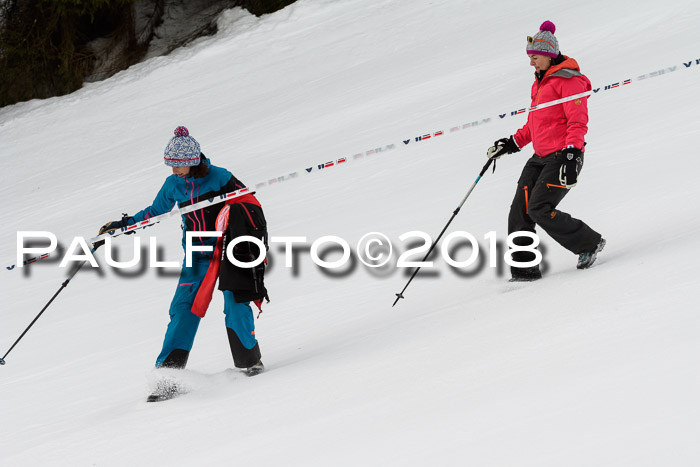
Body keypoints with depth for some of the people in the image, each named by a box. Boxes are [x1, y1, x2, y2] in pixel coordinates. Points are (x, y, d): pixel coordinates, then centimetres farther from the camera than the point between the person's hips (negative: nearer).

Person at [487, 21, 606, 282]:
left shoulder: (568, 81, -10)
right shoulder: (541, 83, 19)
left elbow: (578, 122, -17)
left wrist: (571, 155, -26)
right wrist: (513, 143, 20)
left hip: (563, 155, -9)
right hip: (541, 157, 9)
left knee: (539, 209, -17)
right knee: (520, 211, -2)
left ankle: (589, 243, -3)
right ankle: (524, 268, 1)